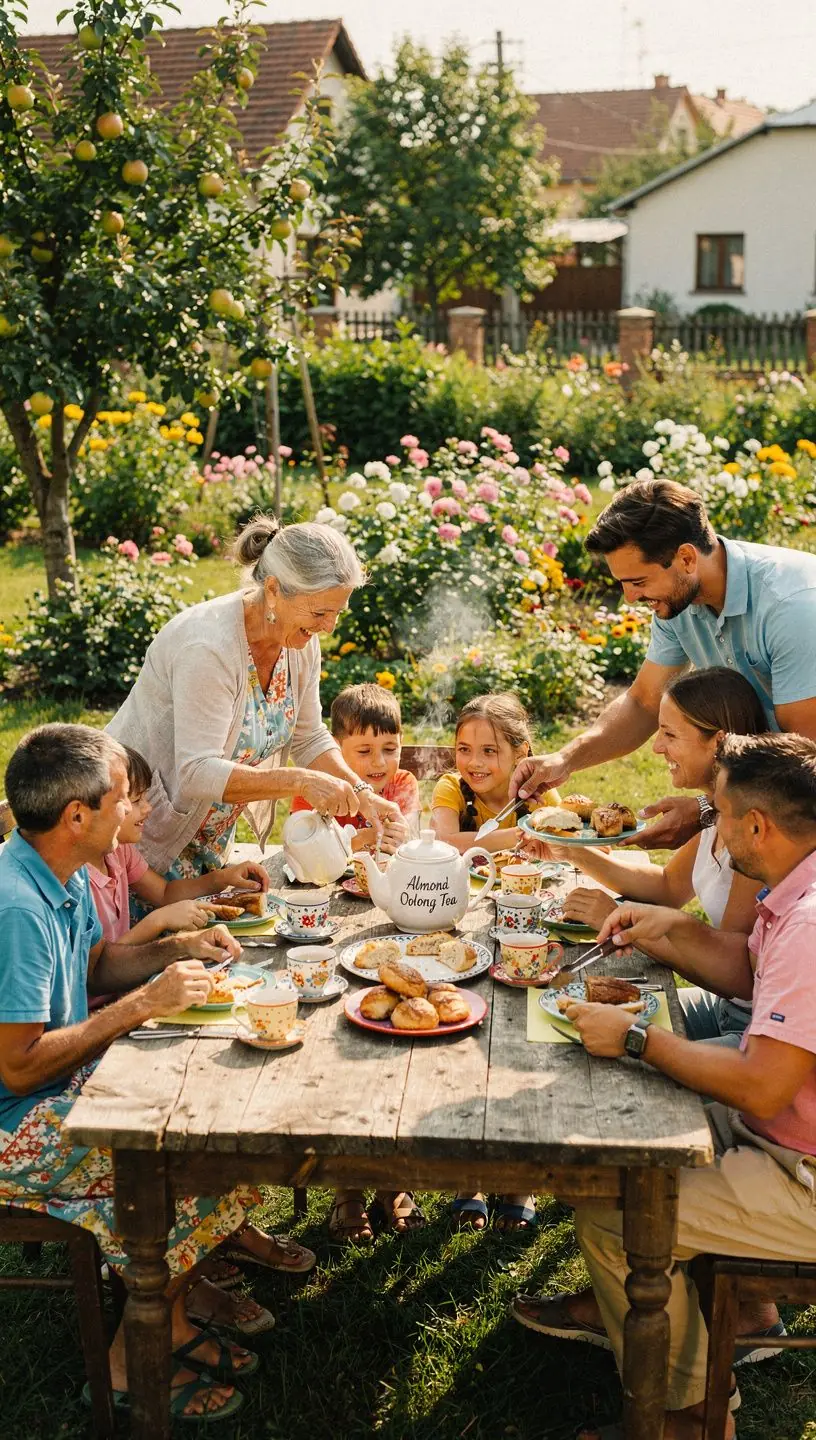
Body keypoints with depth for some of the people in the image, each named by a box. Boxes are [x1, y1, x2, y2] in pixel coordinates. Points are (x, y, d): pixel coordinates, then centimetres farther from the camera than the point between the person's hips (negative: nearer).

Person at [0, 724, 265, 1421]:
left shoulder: (68, 874, 3)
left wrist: (178, 948, 3)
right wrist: (143, 1004, -24)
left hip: (69, 1085, 10)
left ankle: (169, 1322, 14)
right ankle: (133, 1358, 5)